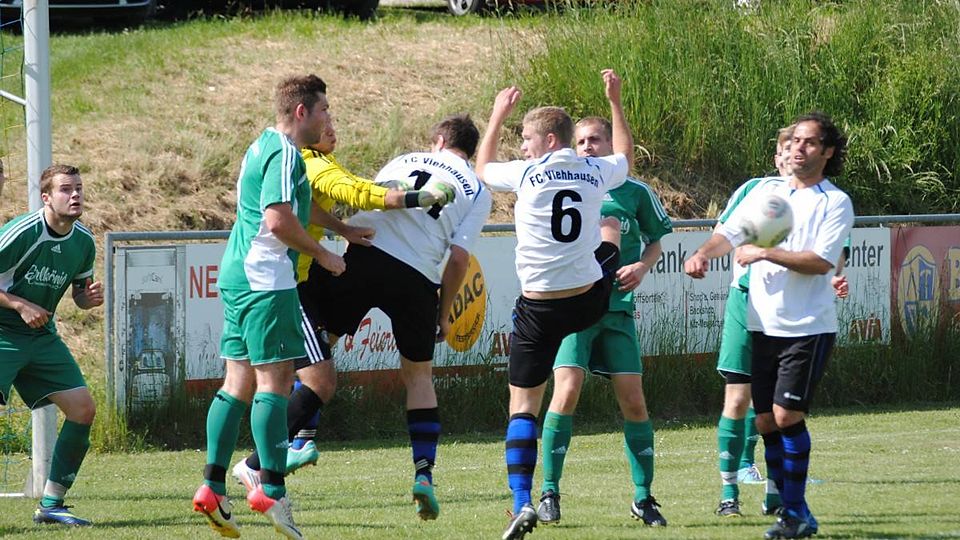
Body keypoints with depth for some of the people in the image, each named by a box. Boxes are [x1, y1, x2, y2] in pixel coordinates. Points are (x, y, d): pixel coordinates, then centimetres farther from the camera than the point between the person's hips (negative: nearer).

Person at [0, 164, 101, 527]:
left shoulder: (83, 242, 2)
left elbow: (79, 294, 17)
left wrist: (90, 298, -6)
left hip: (42, 336, 7)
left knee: (83, 408, -2)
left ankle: (51, 504, 6)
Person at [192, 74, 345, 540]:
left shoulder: (262, 147, 18)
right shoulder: (285, 153, -13)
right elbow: (278, 219, -22)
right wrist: (322, 255, -10)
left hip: (236, 275, 10)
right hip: (266, 279, -10)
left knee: (238, 383, 9)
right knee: (275, 380, -9)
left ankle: (213, 486, 6)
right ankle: (271, 488, -12)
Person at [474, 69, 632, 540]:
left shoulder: (526, 174, -8)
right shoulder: (596, 172, 1)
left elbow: (482, 168, 15)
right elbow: (626, 155, 27)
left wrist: (499, 115, 26)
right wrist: (615, 100, 34)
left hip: (540, 309, -4)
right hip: (591, 301, 4)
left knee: (522, 405, 3)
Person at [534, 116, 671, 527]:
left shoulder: (635, 192, 5)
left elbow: (655, 240, 17)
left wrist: (642, 266, -2)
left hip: (617, 306, 1)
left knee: (632, 398, -1)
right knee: (567, 390, -16)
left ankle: (644, 497, 11)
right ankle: (549, 493, -6)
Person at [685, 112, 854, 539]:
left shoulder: (835, 202, -4)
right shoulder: (766, 192, 12)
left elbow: (821, 262, -14)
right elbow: (730, 232, 8)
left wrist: (766, 254, -17)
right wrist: (703, 253, -12)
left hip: (807, 328, -5)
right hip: (763, 325, 5)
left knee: (787, 415, -13)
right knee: (766, 421, 5)